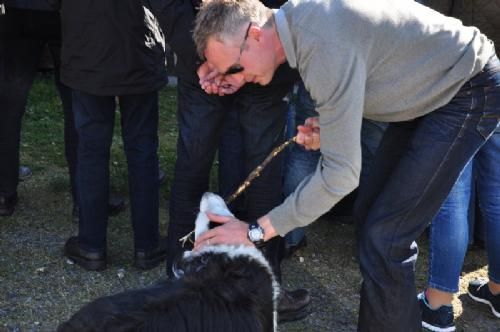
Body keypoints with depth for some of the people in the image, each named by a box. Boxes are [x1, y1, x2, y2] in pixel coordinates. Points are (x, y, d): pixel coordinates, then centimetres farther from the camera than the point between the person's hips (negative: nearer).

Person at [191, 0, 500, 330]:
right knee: (372, 213, 10)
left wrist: (256, 231, -27)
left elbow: (341, 173, -31)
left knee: (383, 235, -12)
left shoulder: (325, 46, -33)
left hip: (468, 92, -9)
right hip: (429, 91, 9)